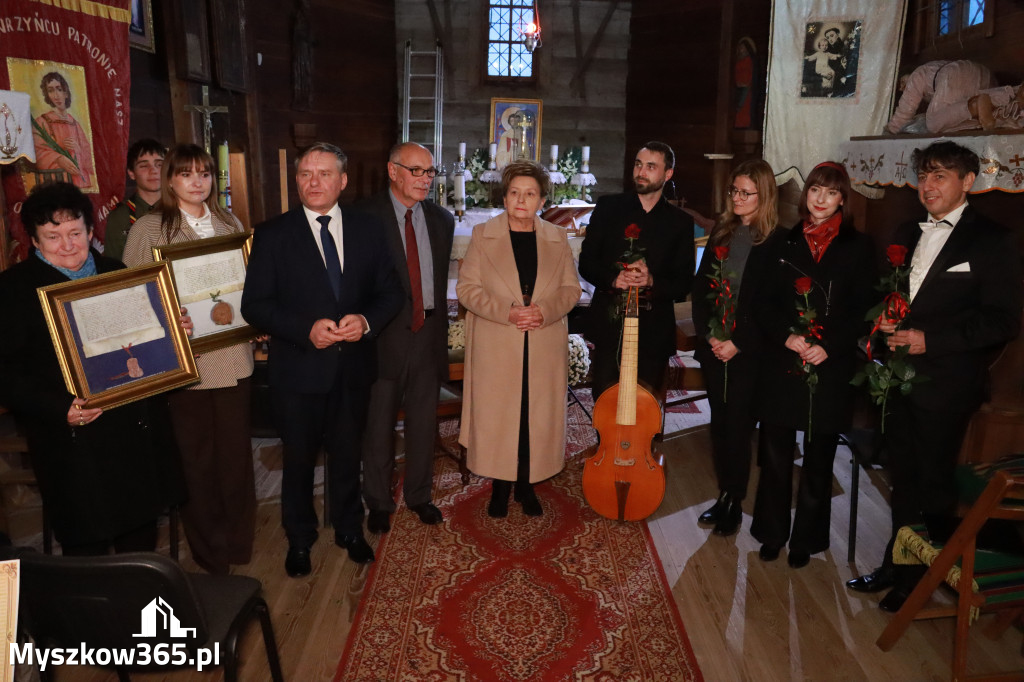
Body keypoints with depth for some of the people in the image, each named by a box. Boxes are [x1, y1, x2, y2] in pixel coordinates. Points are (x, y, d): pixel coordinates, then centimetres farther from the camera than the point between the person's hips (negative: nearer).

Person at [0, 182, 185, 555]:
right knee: (87, 552, 5)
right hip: (74, 446, -5)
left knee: (142, 541, 17)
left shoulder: (116, 273, 12)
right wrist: (60, 410, -23)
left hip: (139, 436, 5)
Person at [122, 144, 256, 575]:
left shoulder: (230, 224, 9)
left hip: (232, 356, 3)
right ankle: (209, 552, 27)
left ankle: (239, 543, 31)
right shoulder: (148, 229, -4)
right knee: (196, 458, 10)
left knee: (235, 452, 12)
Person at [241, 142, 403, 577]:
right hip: (299, 369, -2)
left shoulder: (366, 230, 3)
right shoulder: (273, 235, -4)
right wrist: (307, 329, -22)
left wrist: (366, 320, -17)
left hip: (354, 366, 2)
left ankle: (349, 529, 40)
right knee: (299, 459, 14)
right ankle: (299, 540, 36)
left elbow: (391, 291, 3)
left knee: (347, 454, 18)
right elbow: (254, 305, -8)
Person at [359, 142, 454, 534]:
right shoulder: (365, 218, -8)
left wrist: (440, 325, 12)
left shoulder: (441, 220, 8)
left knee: (424, 422, 15)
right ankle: (379, 502, 28)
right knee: (378, 425, 10)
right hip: (384, 336, -4)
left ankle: (419, 495, 34)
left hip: (428, 335, 4)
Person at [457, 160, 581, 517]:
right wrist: (506, 312, -16)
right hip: (495, 348, -1)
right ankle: (500, 487, 20)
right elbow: (466, 287, -3)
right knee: (496, 417, 3)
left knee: (537, 417, 5)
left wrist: (545, 311, -12)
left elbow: (571, 288, 8)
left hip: (545, 349, 2)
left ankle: (526, 485, 22)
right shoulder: (483, 234, 3)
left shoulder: (557, 237, 9)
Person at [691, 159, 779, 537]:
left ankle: (735, 502, 18)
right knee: (719, 422, 12)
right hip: (713, 347, 5)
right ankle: (724, 495, 25)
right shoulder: (721, 231, 7)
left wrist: (738, 343, -13)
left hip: (748, 351, -5)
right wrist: (708, 333, -4)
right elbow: (700, 286, 7)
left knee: (738, 425, 2)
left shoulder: (776, 241, -9)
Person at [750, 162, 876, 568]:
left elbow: (862, 309, 0)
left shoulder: (857, 246, 3)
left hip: (831, 368, -1)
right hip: (781, 365, 1)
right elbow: (764, 302, 4)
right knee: (775, 453, 6)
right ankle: (772, 532, 23)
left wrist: (829, 347, -13)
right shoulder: (785, 243, 6)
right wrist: (787, 337, -13)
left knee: (818, 458, 9)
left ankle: (806, 538, 25)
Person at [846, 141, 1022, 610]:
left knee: (933, 483, 6)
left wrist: (929, 340, -19)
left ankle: (923, 577, 23)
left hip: (946, 385, -6)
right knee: (903, 478, 15)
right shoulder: (907, 235, 13)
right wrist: (885, 323, -2)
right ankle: (896, 566, 29)